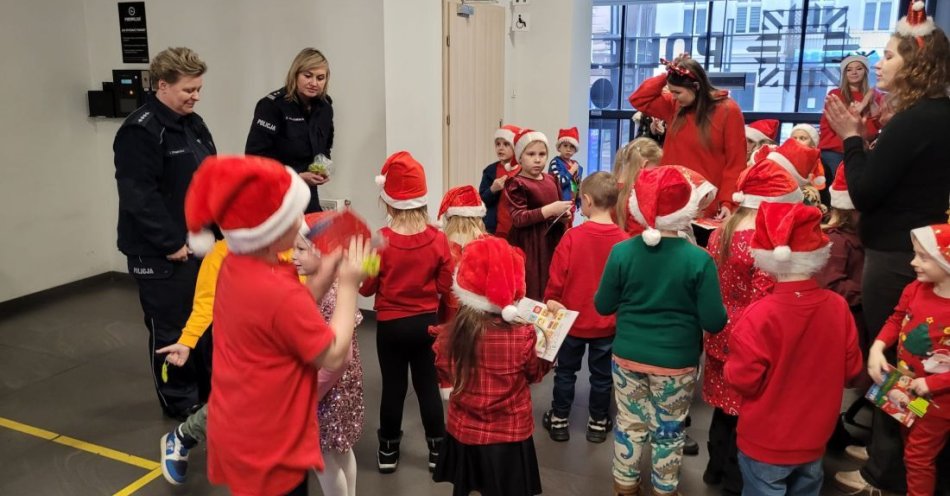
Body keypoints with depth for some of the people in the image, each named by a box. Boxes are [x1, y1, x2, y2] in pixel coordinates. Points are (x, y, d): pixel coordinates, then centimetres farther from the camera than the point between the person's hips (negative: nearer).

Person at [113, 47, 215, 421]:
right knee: (172, 329, 5)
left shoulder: (193, 124, 12)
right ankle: (180, 403, 20)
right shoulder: (140, 131, -16)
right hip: (161, 253, -8)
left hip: (201, 244, 8)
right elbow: (138, 196, -22)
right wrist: (171, 243, -19)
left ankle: (212, 390, 32)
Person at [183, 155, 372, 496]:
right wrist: (348, 285, -13)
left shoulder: (235, 265, -3)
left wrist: (323, 277, -5)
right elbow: (334, 357, -18)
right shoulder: (280, 292, -30)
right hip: (269, 448, -8)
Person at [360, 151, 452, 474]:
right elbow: (446, 287, -3)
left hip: (391, 324, -1)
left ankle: (388, 450, 25)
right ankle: (438, 449, 23)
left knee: (393, 387, 12)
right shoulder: (438, 239, -11)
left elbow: (366, 288, -8)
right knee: (428, 384, 13)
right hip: (428, 321, 2)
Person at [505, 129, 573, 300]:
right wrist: (550, 210, -24)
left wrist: (564, 212, 3)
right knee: (532, 289, -5)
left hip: (552, 239, 7)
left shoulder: (551, 179, 10)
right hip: (529, 244, -7)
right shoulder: (517, 184, -11)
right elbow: (518, 218, -21)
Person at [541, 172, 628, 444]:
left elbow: (556, 277, -12)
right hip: (608, 322, 1)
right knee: (601, 374, 16)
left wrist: (550, 301, 6)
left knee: (566, 371, 16)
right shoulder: (623, 240, -13)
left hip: (572, 318, -1)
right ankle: (598, 423, 28)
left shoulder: (572, 236, -18)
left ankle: (559, 420, 27)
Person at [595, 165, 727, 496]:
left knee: (629, 423, 18)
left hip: (627, 356, 2)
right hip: (676, 363, -2)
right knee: (668, 431, 16)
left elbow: (603, 306, -2)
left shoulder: (622, 252, -11)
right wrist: (688, 305, 6)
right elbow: (714, 322, -14)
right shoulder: (699, 260, -17)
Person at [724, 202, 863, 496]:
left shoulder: (759, 315, -27)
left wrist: (731, 366, 0)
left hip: (765, 444, -4)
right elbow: (851, 370, 0)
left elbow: (743, 380, -21)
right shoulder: (838, 306, -12)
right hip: (814, 439, 4)